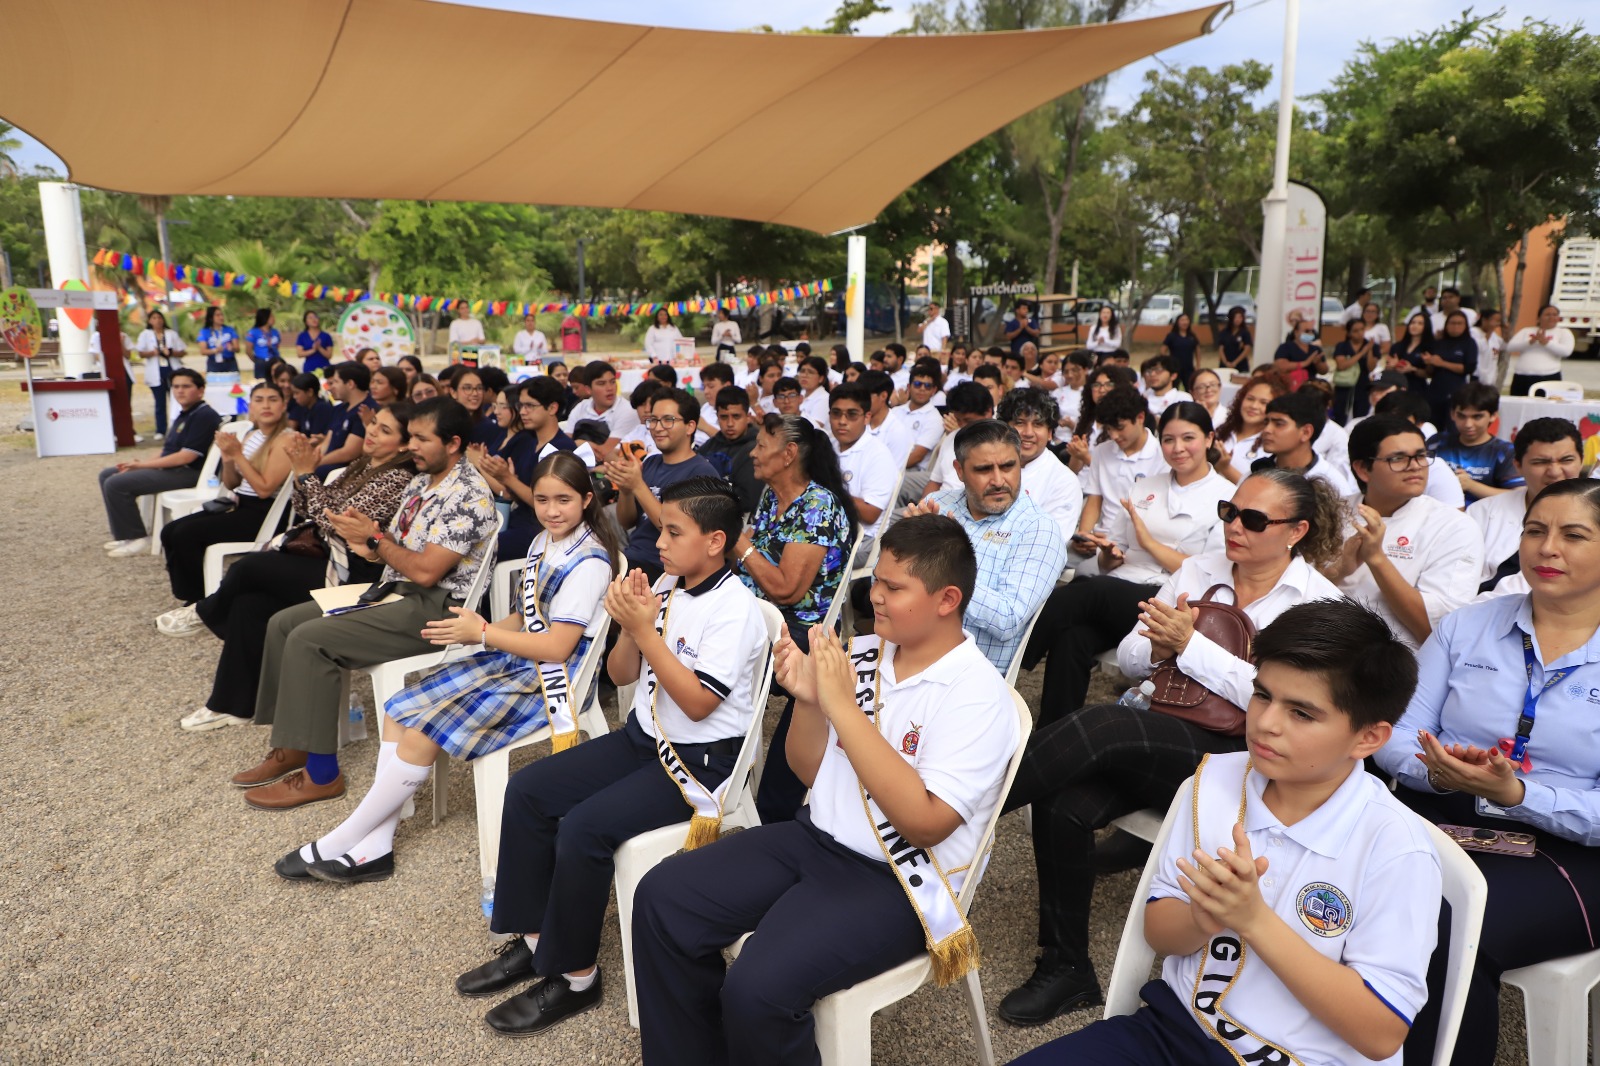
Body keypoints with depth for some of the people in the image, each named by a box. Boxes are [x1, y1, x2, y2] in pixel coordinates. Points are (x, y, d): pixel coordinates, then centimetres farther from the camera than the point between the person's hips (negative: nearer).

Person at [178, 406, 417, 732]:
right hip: (324, 553, 9)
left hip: (350, 571, -9)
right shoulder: (361, 464, 14)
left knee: (246, 567, -16)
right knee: (249, 601, -13)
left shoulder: (398, 479, -15)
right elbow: (306, 510, 14)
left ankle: (207, 613, 17)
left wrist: (307, 474, -15)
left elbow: (335, 523, -20)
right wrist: (300, 470, -2)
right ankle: (233, 704, -2)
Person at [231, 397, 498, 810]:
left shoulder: (469, 496, -19)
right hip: (394, 591, 10)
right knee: (283, 623, 5)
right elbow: (397, 549, 17)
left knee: (309, 639, -21)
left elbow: (426, 571, -24)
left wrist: (374, 538, -13)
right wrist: (369, 542, -6)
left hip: (435, 607, -10)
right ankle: (290, 747, 13)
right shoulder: (421, 482, 13)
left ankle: (321, 774, -11)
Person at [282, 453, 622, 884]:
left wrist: (482, 633, -16)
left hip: (548, 681, -9)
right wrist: (475, 629, -3)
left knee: (422, 733, -16)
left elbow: (557, 646, -21)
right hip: (511, 660, 10)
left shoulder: (589, 562, -18)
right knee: (401, 709, 0)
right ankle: (373, 848, -1)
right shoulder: (543, 542, 10)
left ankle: (341, 843, 2)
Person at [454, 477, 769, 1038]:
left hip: (700, 758, -8)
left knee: (583, 827, -23)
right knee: (527, 790, -1)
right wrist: (630, 625, -13)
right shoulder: (663, 587, 4)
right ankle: (531, 939, 13)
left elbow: (698, 703, -22)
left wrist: (645, 630, -23)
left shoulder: (735, 609, -18)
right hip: (641, 737, 8)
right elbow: (620, 674, 8)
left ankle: (573, 975, -2)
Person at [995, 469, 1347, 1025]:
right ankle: (1065, 969, -5)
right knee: (1063, 806, -23)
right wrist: (1157, 647, -9)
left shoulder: (1318, 603, -1)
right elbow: (1128, 657, 13)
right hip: (1155, 730, 5)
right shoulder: (1197, 569, 13)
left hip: (1231, 753, -5)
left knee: (1101, 724, -33)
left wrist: (1189, 642, -17)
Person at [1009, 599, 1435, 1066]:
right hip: (1174, 1024, 3)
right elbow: (1158, 932, 3)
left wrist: (1254, 919, -24)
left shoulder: (1396, 850, -15)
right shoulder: (1213, 780, -3)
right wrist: (1202, 920, -19)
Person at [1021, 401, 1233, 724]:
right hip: (1118, 593, 5)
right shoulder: (1147, 486, 22)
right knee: (1072, 639, -30)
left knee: (1084, 591, -32)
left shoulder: (1226, 497, 5)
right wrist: (1110, 554, -2)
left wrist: (1150, 542, -9)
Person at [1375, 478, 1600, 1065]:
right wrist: (1438, 770, -16)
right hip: (1434, 824, 2)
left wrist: (1514, 793, -22)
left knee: (1450, 932, -32)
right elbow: (1396, 737, 5)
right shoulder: (1466, 627, 9)